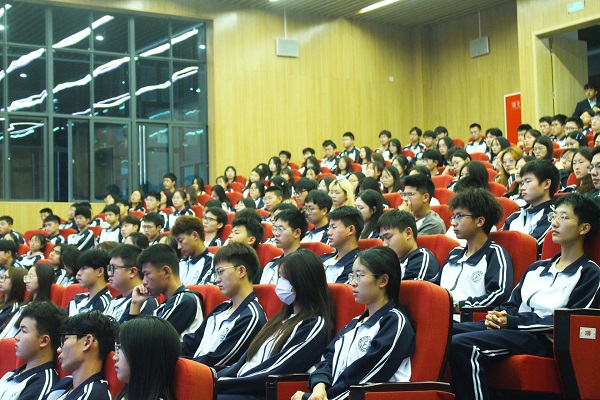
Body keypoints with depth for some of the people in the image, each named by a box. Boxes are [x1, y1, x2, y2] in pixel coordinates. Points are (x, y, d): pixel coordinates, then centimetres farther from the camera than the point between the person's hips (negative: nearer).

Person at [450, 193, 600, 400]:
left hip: (543, 338, -7)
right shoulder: (537, 268, 27)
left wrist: (512, 321, -14)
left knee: (461, 345, -31)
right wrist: (498, 315, -2)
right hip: (514, 328, 7)